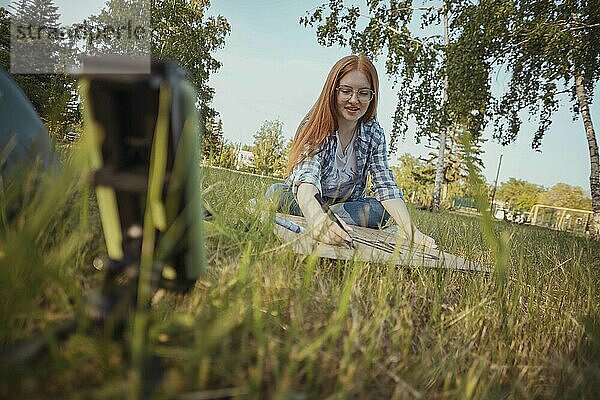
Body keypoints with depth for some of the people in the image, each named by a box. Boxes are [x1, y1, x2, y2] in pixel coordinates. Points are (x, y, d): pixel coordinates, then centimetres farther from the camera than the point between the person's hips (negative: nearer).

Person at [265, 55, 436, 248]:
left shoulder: (374, 133, -9)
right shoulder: (314, 127, -22)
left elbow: (386, 187, -16)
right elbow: (306, 178, -40)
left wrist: (411, 231, -33)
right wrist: (317, 219, -62)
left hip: (347, 204, 4)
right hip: (305, 204, -4)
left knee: (380, 209, -26)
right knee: (276, 192, -30)